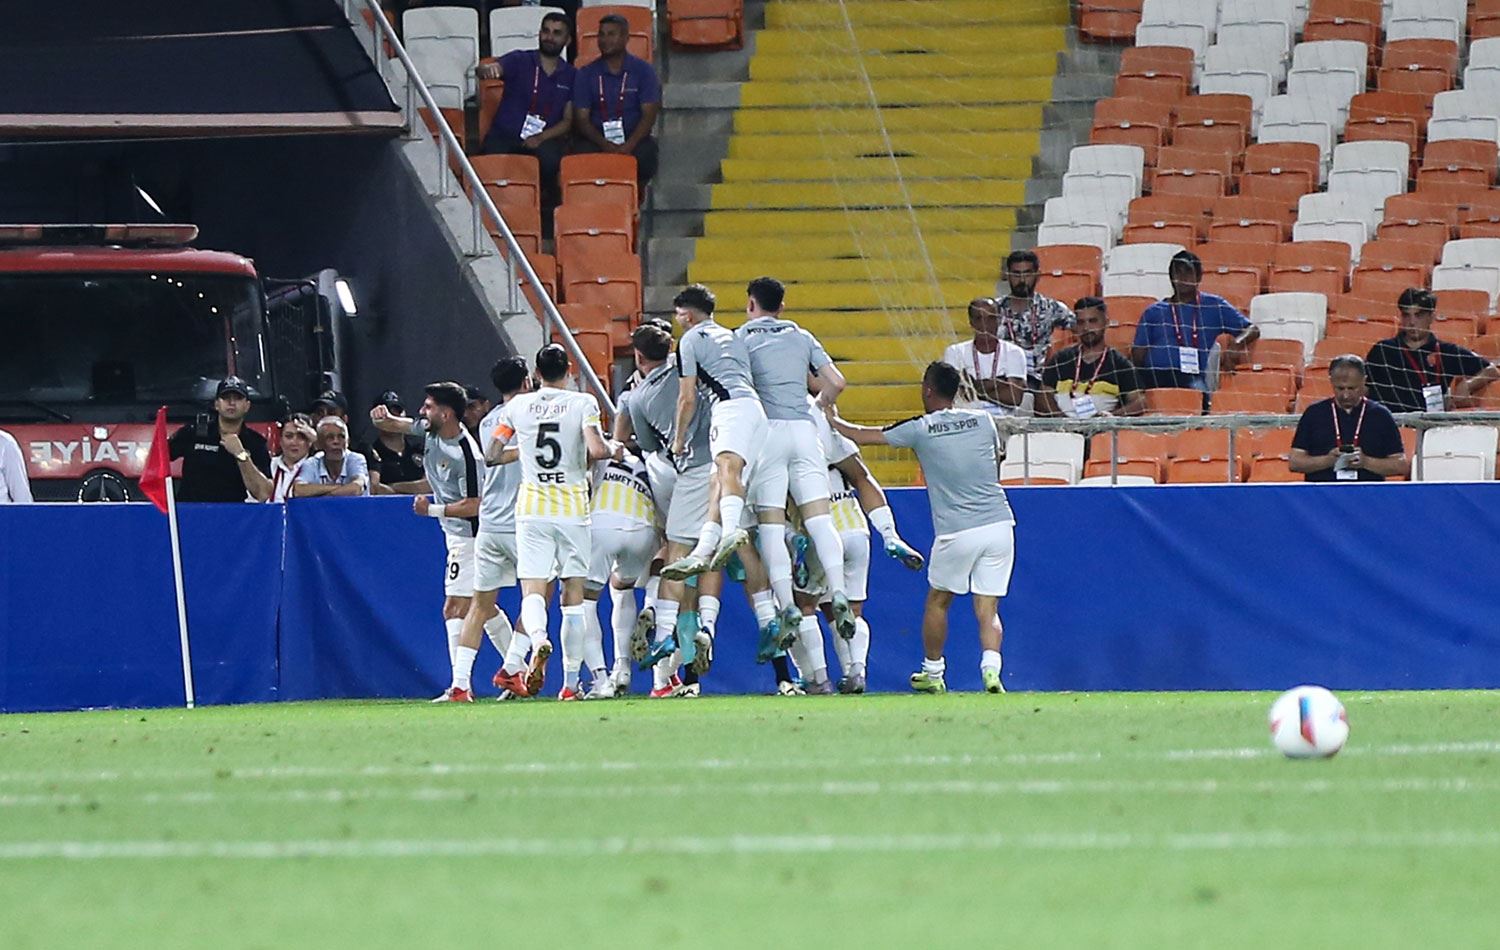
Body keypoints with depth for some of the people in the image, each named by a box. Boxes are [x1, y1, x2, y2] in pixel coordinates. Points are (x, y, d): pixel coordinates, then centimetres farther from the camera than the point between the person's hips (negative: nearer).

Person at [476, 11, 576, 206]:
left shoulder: (571, 76, 10)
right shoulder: (519, 61, 3)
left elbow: (568, 121, 10)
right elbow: (496, 68, -18)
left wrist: (542, 138, -9)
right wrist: (487, 70, -45)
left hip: (545, 138, 1)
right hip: (504, 134, -1)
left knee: (550, 159, -34)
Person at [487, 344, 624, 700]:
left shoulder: (518, 406, 4)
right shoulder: (582, 403, -4)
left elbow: (491, 455, 8)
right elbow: (596, 449, -17)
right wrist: (614, 449, 4)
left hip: (531, 507, 1)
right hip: (572, 507, -1)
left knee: (533, 589, -5)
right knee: (573, 591, 7)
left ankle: (539, 638, -38)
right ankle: (571, 681, 7)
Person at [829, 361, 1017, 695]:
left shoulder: (919, 429, -2)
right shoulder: (983, 421, 7)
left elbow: (862, 436, 10)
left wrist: (832, 420, 26)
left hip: (957, 531, -3)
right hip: (999, 523, 3)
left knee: (937, 601, 18)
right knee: (987, 609, 4)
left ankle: (933, 673, 27)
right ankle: (991, 669, -17)